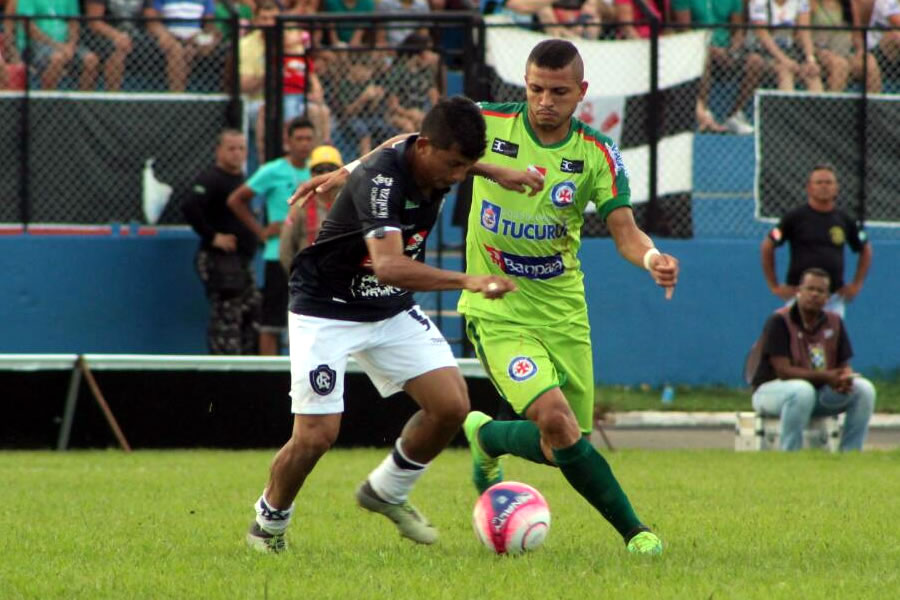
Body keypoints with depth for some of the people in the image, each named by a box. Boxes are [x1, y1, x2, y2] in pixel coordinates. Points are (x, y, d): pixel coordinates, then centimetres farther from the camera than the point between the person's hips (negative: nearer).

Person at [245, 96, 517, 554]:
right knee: (316, 435, -13)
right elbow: (388, 265, -48)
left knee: (452, 405, -7)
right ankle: (269, 523, 14)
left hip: (393, 310, 7)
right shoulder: (381, 178, -32)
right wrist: (468, 281, -56)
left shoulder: (436, 162, -9)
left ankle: (386, 492, 17)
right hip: (326, 310, -7)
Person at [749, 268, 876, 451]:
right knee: (803, 390, -40)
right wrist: (824, 377, -29)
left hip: (821, 394, 6)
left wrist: (844, 378, -20)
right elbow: (783, 370, -20)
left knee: (864, 388, -13)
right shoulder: (779, 322, -12)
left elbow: (844, 365, 7)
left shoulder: (834, 323, 7)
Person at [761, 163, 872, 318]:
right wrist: (774, 286, 0)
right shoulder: (795, 218, -2)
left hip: (834, 298, 3)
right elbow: (767, 247, 2)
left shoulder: (844, 220, 8)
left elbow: (865, 250, 21)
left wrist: (856, 285, 12)